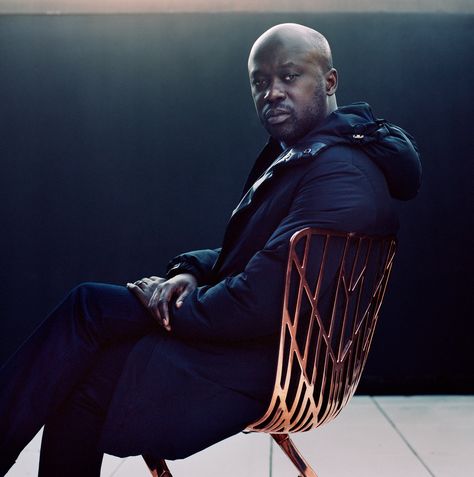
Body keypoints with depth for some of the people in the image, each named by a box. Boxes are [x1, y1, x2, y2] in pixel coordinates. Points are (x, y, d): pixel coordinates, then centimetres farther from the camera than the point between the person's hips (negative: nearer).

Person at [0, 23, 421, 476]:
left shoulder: (343, 174, -21)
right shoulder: (290, 154, 13)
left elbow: (259, 305, -27)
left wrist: (168, 306, -11)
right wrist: (191, 272, -1)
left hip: (272, 365, -10)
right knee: (87, 303, -1)